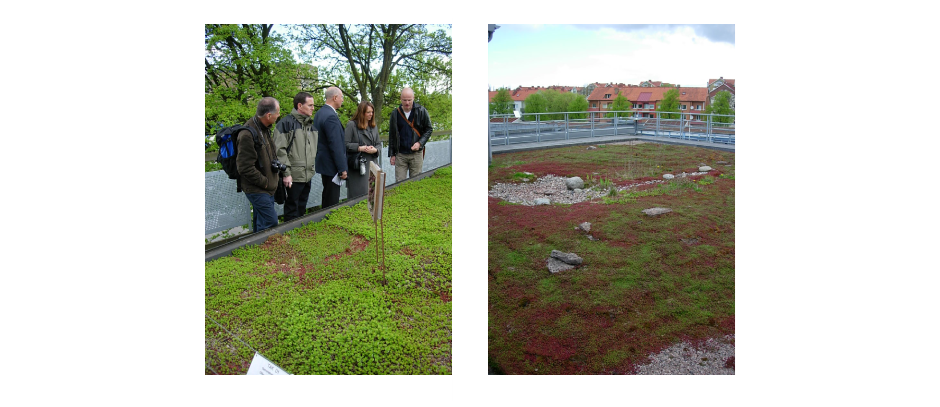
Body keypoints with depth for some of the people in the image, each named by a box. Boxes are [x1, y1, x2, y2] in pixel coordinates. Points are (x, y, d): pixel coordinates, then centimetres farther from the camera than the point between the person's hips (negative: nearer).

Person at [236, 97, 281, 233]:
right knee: (271, 223, -11)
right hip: (257, 189, -9)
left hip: (266, 187, 9)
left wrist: (276, 165, 9)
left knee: (260, 223, 19)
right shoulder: (248, 135, -24)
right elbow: (245, 168, -24)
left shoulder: (264, 128, 7)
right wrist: (264, 182, -16)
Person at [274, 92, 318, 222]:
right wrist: (286, 173, -18)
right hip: (294, 176, -7)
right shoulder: (286, 123, -10)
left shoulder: (310, 124, 15)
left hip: (308, 176, 7)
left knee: (302, 208, 17)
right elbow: (280, 150, -15)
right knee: (292, 209, 1)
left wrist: (312, 169, 15)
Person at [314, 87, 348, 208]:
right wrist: (342, 169, -18)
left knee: (326, 198, 21)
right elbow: (336, 146, -22)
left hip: (323, 161, 11)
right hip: (331, 165, -11)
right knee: (332, 202, -3)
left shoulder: (320, 113, 11)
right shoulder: (331, 117, -21)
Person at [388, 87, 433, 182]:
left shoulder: (421, 111, -2)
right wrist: (392, 154, 8)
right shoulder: (395, 113, 4)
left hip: (416, 154, -1)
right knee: (399, 182, -1)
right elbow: (392, 135, 10)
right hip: (400, 154, 1)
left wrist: (420, 143, -12)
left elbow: (429, 129, 4)